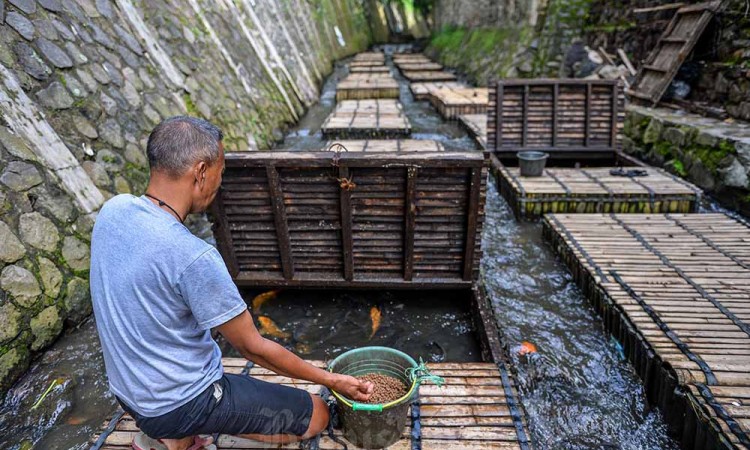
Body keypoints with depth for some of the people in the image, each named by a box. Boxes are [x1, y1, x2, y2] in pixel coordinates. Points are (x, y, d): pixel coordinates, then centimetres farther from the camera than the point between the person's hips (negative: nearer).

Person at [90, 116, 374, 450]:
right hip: (179, 403, -8)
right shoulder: (193, 257, -32)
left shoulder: (112, 210, -9)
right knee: (315, 415, 4)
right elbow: (254, 348, -21)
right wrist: (330, 380, -10)